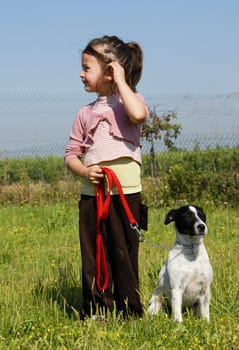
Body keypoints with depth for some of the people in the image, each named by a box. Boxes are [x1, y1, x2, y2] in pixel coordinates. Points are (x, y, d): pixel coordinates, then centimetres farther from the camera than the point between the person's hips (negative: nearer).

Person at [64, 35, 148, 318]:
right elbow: (71, 153, 13)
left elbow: (139, 115, -24)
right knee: (93, 257, 6)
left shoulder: (128, 100, 2)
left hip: (124, 191, -5)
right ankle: (97, 314, 15)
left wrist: (121, 81, -13)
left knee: (124, 254, 1)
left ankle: (130, 313, 12)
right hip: (91, 191, 5)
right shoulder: (86, 113, 15)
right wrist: (84, 171, -8)